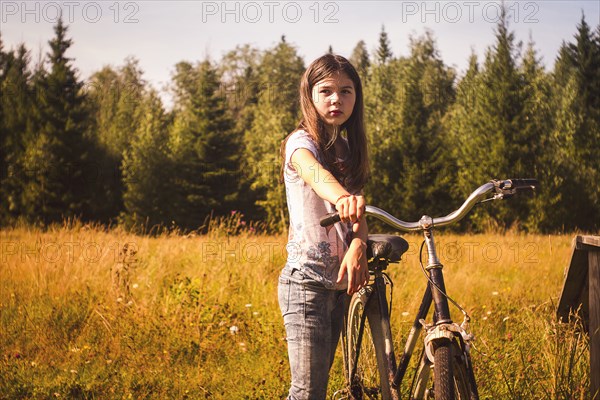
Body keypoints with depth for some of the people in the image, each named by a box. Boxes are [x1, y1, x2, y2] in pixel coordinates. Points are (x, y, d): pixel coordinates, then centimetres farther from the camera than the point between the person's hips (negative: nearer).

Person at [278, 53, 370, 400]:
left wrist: (358, 245, -25)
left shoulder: (346, 149, 12)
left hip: (338, 282, 8)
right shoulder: (301, 142, -9)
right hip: (306, 282, -7)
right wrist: (342, 196, -58)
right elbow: (315, 174, -34)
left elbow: (357, 211, -2)